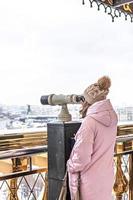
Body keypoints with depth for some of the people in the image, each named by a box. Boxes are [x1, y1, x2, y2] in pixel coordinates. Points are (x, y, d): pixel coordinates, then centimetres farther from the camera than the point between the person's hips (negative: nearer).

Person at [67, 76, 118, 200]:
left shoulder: (89, 121, -23)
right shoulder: (111, 118, -1)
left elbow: (82, 158, -23)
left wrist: (71, 166, -1)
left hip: (91, 180, -7)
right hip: (106, 176, 7)